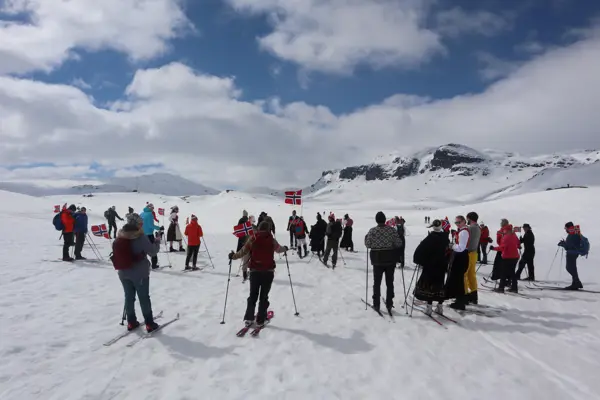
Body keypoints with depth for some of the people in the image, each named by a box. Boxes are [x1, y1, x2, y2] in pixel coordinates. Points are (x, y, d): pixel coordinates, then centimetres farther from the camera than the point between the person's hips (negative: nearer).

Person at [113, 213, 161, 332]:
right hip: (140, 272, -5)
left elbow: (117, 252, 12)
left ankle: (131, 322, 24)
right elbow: (152, 252, -13)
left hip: (123, 273, 5)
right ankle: (149, 324, 11)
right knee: (144, 298, 5)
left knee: (129, 297, 16)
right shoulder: (140, 236, -18)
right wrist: (157, 240, 1)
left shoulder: (119, 236, 1)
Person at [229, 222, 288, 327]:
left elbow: (243, 252, -1)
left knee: (253, 295, 14)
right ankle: (260, 320, 9)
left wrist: (233, 256, 17)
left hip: (255, 271, 1)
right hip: (268, 271, -1)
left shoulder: (252, 239, -2)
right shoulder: (272, 240, -1)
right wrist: (285, 248, 41)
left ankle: (248, 318, 9)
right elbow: (278, 249, 19)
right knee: (264, 296, 9)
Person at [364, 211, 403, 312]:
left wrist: (366, 237, 13)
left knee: (377, 283, 11)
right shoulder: (392, 230, -8)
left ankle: (376, 304, 15)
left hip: (377, 260, -1)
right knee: (389, 283, 13)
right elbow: (399, 244, -8)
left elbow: (368, 245, -5)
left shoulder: (372, 231, -10)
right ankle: (389, 304, 16)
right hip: (390, 260, 1)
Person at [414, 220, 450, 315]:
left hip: (430, 265, -6)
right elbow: (448, 250, 14)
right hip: (442, 265, 6)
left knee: (429, 284, 1)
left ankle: (429, 307, 0)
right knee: (440, 284, 13)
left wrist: (418, 260, -8)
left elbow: (421, 249, -19)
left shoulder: (430, 238, -17)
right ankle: (440, 306, 18)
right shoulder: (445, 237, 3)